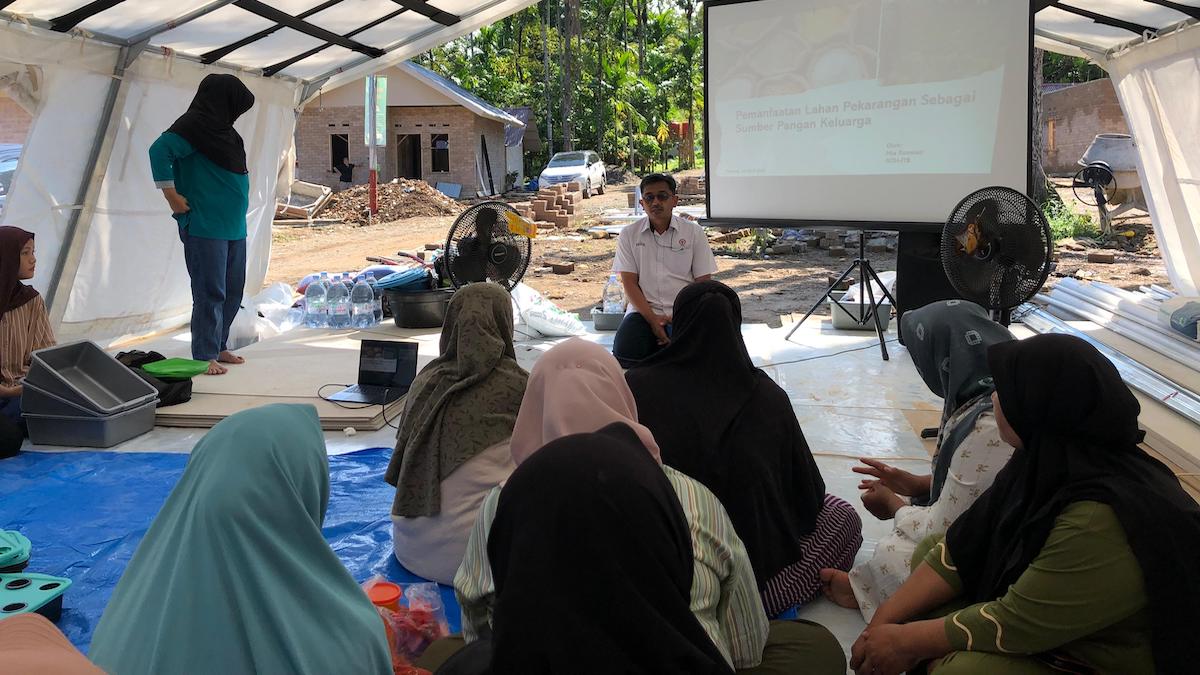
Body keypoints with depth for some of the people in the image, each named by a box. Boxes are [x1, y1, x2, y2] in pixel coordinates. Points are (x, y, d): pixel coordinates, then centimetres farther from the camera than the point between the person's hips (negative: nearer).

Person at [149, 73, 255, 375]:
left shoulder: (222, 129, 17)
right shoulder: (194, 125, -10)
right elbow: (159, 151, -19)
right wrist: (171, 195, -17)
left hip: (234, 227, 9)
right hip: (205, 227, -9)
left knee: (233, 291, 13)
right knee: (210, 293, -4)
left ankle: (219, 346, 24)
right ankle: (205, 356, 4)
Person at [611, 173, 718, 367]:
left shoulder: (694, 232, 6)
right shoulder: (629, 234, 7)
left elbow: (703, 283, 4)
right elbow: (629, 282, 1)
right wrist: (652, 319, -12)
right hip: (643, 311, 1)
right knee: (624, 354, -28)